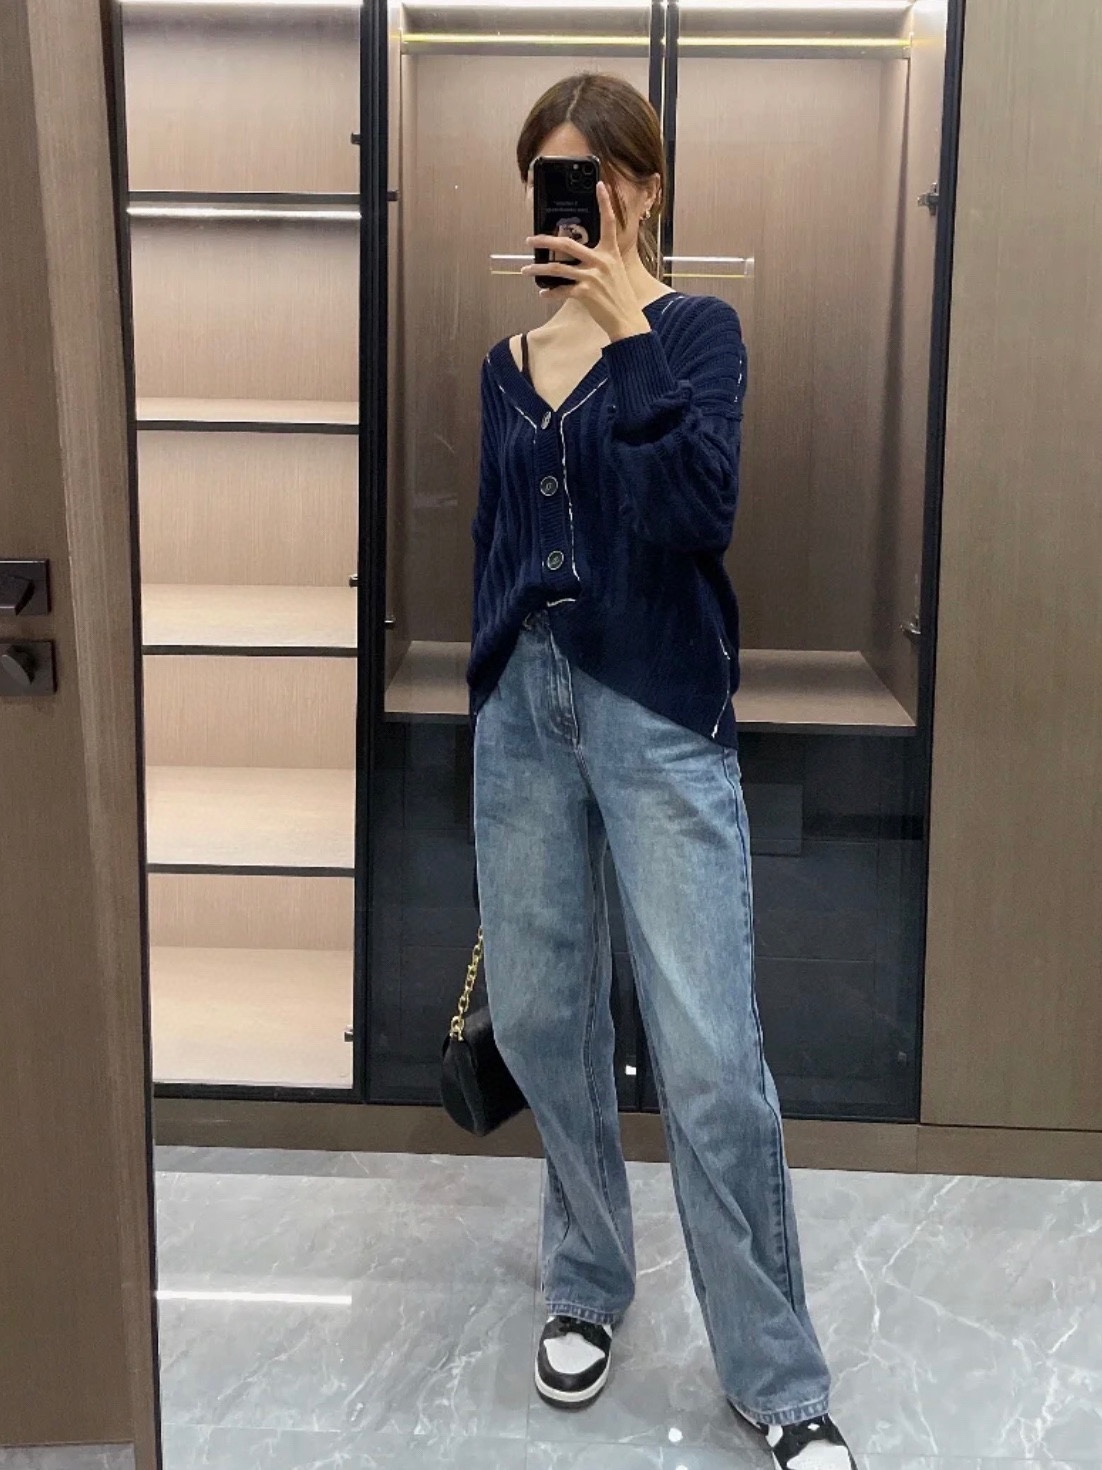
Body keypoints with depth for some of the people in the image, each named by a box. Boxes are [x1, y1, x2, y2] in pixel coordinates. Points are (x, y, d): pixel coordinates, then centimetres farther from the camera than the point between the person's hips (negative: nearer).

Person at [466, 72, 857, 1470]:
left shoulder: (695, 328, -1)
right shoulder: (508, 364, 13)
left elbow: (699, 508, -18)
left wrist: (634, 323, -16)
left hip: (658, 714, -5)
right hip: (522, 703, 5)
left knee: (708, 1055, -7)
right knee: (540, 1020, 10)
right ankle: (585, 1285, 33)